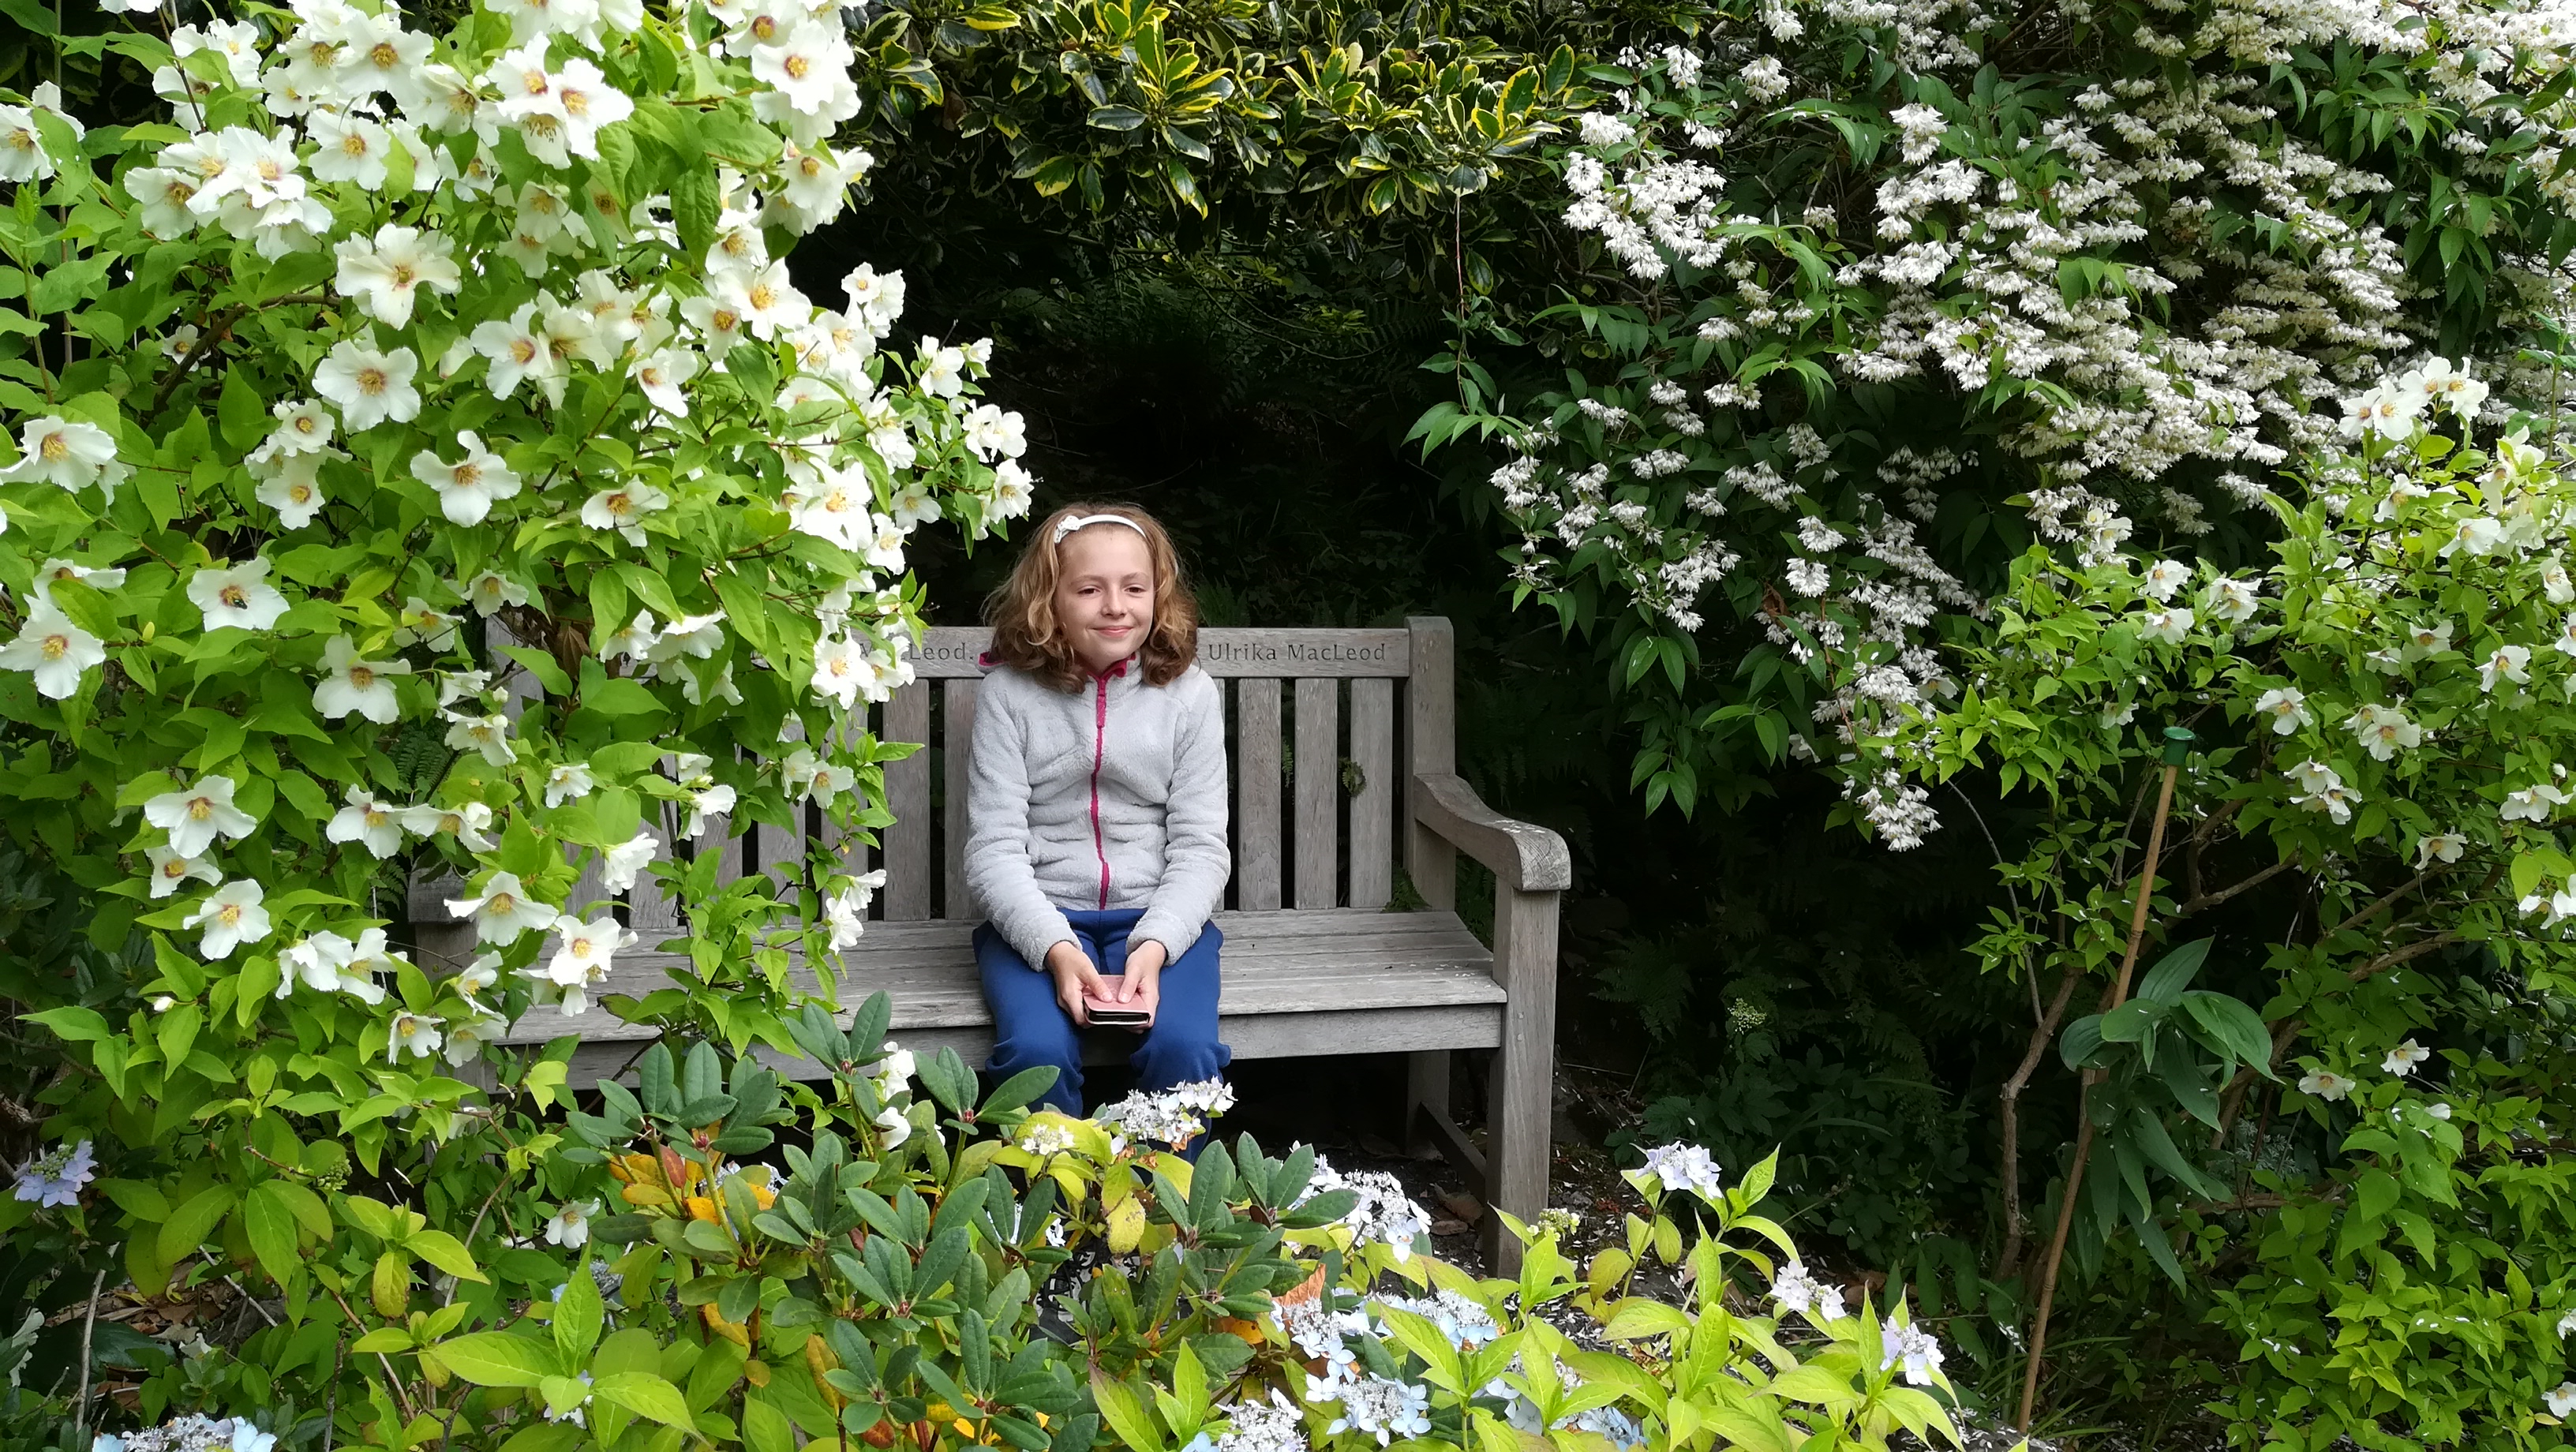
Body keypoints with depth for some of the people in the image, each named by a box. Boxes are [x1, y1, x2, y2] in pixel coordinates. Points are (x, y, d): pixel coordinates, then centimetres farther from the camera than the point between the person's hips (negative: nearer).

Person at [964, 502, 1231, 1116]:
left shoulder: (1188, 693, 1)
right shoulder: (1009, 692, -2)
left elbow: (1200, 847, -1)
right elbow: (994, 848, -7)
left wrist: (1153, 947, -18)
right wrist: (1057, 950, -23)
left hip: (1158, 917, 1)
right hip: (1039, 919, -1)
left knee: (1184, 1048, -27)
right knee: (1037, 1050, -29)